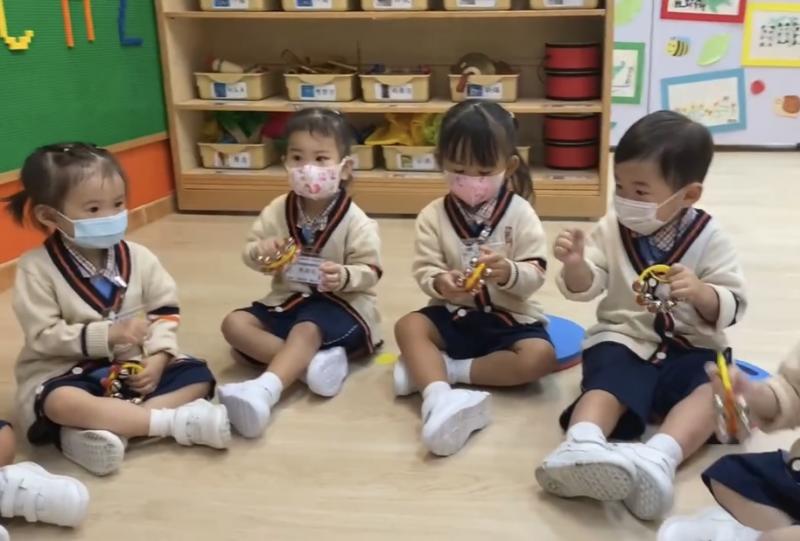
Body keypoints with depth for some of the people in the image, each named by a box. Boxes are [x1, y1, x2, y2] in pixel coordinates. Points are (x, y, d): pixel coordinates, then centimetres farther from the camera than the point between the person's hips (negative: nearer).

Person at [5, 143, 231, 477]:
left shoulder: (138, 257, -1)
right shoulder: (36, 268, -11)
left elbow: (165, 311, 1)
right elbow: (43, 337, -15)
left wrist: (157, 357, -16)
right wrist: (108, 334, -24)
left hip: (135, 365, 4)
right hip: (65, 372, -4)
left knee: (197, 376, -15)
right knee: (60, 403, -37)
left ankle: (105, 429, -32)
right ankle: (178, 421, -33)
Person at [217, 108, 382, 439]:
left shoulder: (355, 220, -11)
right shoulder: (277, 211, 2)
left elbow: (370, 272, -12)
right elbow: (250, 254, 4)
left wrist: (345, 276, -34)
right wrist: (261, 251, -21)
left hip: (341, 304, -6)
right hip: (288, 299, 6)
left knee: (307, 330, -36)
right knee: (234, 323, -14)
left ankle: (264, 391, -58)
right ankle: (312, 362, -30)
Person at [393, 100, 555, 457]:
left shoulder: (521, 214, -6)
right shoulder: (433, 216, -2)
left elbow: (536, 276, -10)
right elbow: (423, 270, -7)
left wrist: (509, 273, -33)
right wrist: (439, 282, -31)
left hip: (510, 317, -1)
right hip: (453, 315, 1)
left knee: (540, 357, -28)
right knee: (408, 326, -26)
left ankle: (439, 368, -21)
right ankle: (439, 399, -46)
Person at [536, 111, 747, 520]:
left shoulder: (708, 238, -1)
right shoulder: (612, 229, 3)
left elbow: (732, 307, -3)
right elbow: (586, 289, -1)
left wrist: (700, 292, -25)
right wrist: (576, 266, -24)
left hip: (690, 348, 0)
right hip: (624, 340, 0)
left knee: (715, 389, -31)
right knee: (607, 384, -31)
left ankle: (659, 458, -53)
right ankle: (581, 448, -58)